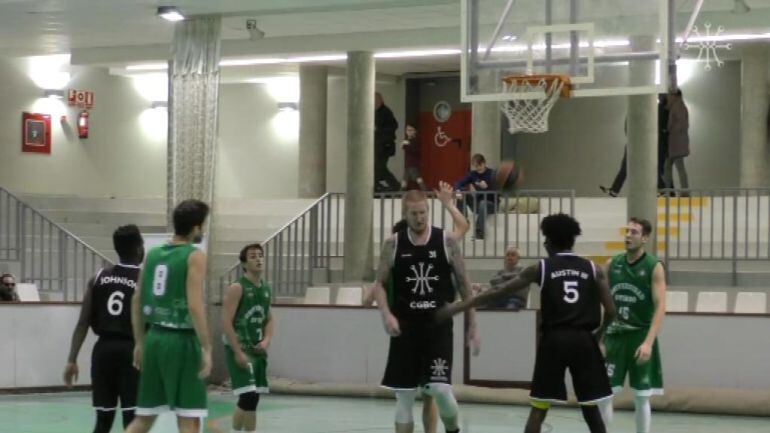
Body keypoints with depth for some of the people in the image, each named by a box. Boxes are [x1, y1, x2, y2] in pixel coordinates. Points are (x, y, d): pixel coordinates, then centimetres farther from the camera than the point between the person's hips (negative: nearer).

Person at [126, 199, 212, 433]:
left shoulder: (153, 254, 11)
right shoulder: (194, 256, -9)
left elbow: (137, 301, 15)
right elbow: (194, 306, -18)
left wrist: (139, 342, 22)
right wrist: (206, 348, -15)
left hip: (154, 338, 7)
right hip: (181, 341, -7)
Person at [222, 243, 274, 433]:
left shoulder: (266, 289, 12)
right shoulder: (237, 288, -12)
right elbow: (226, 322, -16)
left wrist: (266, 340, -1)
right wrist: (238, 352, -21)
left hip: (257, 350, 8)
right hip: (239, 349, -8)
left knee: (253, 397, 10)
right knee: (248, 396, -16)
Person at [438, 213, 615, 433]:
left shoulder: (541, 268, 5)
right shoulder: (593, 269, 8)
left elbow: (498, 292, 4)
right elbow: (610, 310, 3)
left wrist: (457, 307, 8)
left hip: (554, 339, -1)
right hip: (583, 340, 1)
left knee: (539, 408, 4)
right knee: (590, 407, 12)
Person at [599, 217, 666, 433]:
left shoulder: (654, 267, -8)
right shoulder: (612, 264, 5)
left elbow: (660, 307, -14)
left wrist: (648, 342, -23)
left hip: (641, 335, -3)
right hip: (614, 335, 3)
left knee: (641, 397, 3)